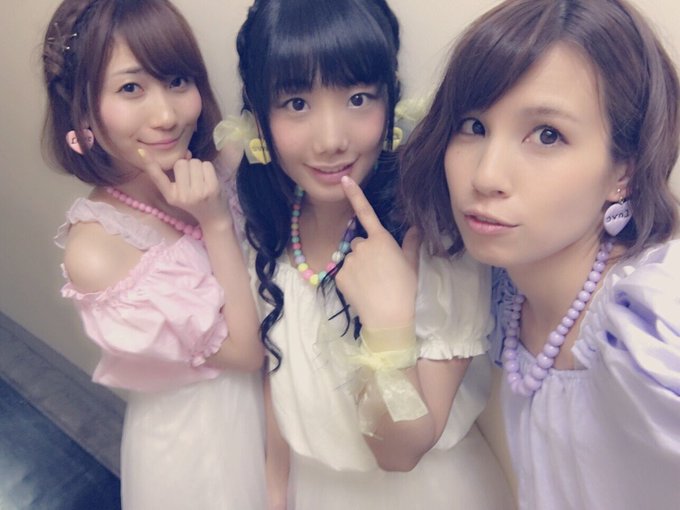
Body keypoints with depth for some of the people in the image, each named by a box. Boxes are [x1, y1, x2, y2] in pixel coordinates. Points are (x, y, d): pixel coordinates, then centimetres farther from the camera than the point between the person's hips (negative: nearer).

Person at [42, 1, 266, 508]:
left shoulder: (208, 177, -14)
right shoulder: (96, 249, -29)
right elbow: (243, 348, -23)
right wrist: (216, 224, -29)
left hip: (263, 402, 5)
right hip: (195, 435, -4)